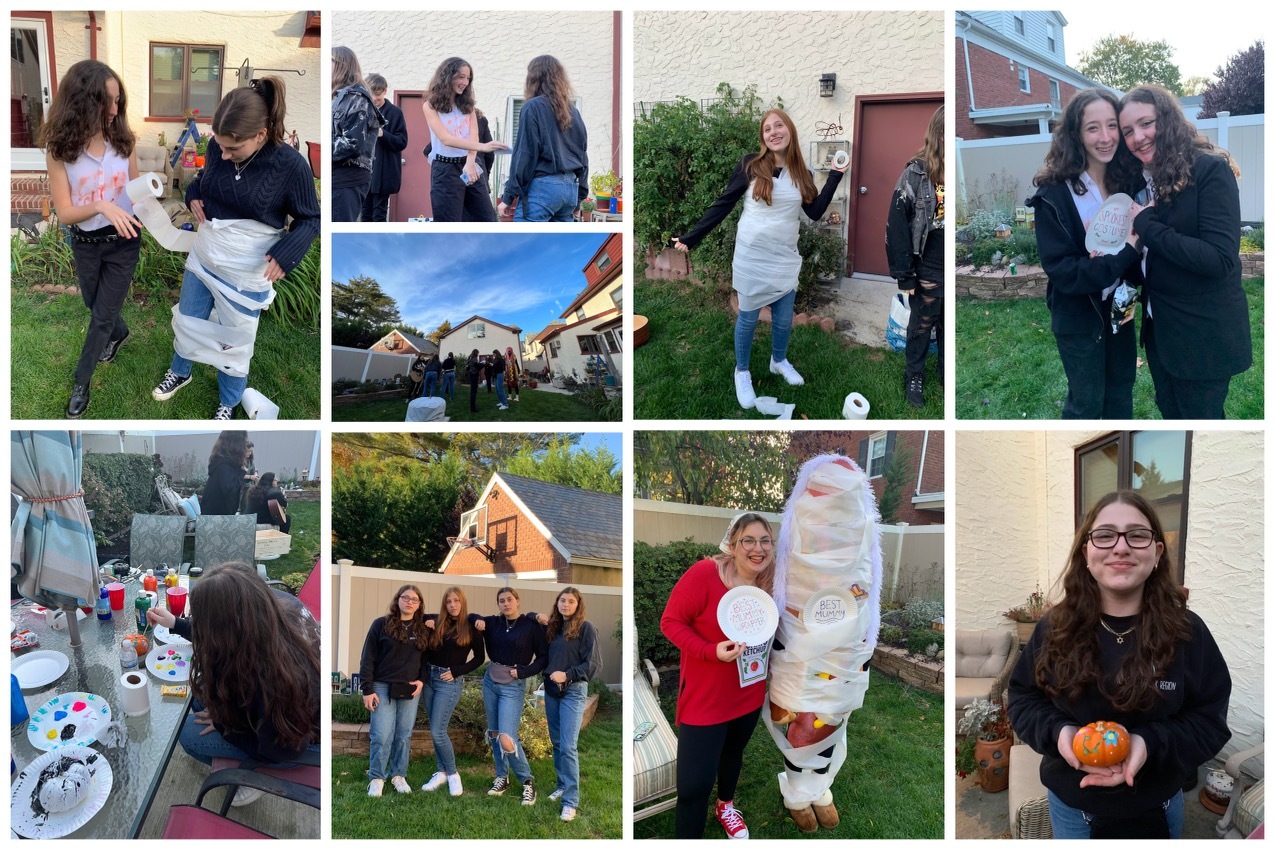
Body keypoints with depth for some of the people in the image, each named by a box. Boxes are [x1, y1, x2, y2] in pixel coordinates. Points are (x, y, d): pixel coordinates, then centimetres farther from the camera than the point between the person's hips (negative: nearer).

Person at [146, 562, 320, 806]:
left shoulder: (274, 681, -43)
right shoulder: (275, 603, -24)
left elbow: (279, 749, -22)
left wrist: (223, 723, -10)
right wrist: (176, 624, 9)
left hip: (303, 741, -6)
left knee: (190, 733, -5)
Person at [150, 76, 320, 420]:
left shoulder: (291, 165, -26)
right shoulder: (217, 147, -13)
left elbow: (310, 219, -13)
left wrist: (286, 253, -29)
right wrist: (193, 194, -12)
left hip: (247, 274, -4)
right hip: (203, 258, 4)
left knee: (234, 343, 14)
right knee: (187, 321, 24)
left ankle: (228, 403, 40)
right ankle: (180, 372, 54)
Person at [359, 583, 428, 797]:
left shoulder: (423, 629, 8)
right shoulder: (382, 624, -3)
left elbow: (427, 657, 16)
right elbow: (368, 658, -4)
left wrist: (422, 680, -2)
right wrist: (367, 689, -8)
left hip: (410, 691, 3)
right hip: (383, 688, -3)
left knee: (404, 736, 7)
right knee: (382, 736, -5)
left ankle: (399, 776, 19)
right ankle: (376, 779, 6)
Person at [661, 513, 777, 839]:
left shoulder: (769, 583, -4)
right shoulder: (704, 573, -23)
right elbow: (670, 621, -18)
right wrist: (710, 651, -29)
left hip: (749, 695, 6)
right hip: (704, 697, -6)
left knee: (733, 752, 30)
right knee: (694, 782, -9)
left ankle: (725, 805, 57)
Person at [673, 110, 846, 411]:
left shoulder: (802, 173, 3)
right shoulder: (751, 165, -9)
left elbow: (816, 212, -3)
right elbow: (723, 205, -6)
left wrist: (835, 175, -4)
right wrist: (691, 237, -7)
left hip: (785, 259, 3)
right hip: (751, 257, -3)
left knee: (784, 318, 14)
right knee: (748, 318, 8)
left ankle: (779, 361, 41)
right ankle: (742, 372, 28)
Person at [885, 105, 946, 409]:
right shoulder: (916, 174, -15)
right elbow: (896, 226, -12)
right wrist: (904, 275, -11)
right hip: (928, 270, -3)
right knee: (921, 326, 15)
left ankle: (947, 372, 37)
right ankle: (914, 378, 32)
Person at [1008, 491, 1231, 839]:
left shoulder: (1187, 632, -11)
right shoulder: (1055, 628, -8)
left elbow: (1210, 719, -8)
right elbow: (1023, 697, 1)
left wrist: (1151, 744, -25)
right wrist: (1056, 732, -20)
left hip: (1157, 810, -1)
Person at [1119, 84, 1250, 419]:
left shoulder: (1211, 171, -17)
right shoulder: (1144, 179, 6)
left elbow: (1220, 259, -26)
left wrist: (1146, 225, -22)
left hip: (1205, 333, -7)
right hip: (1160, 327, 8)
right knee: (1171, 414, 19)